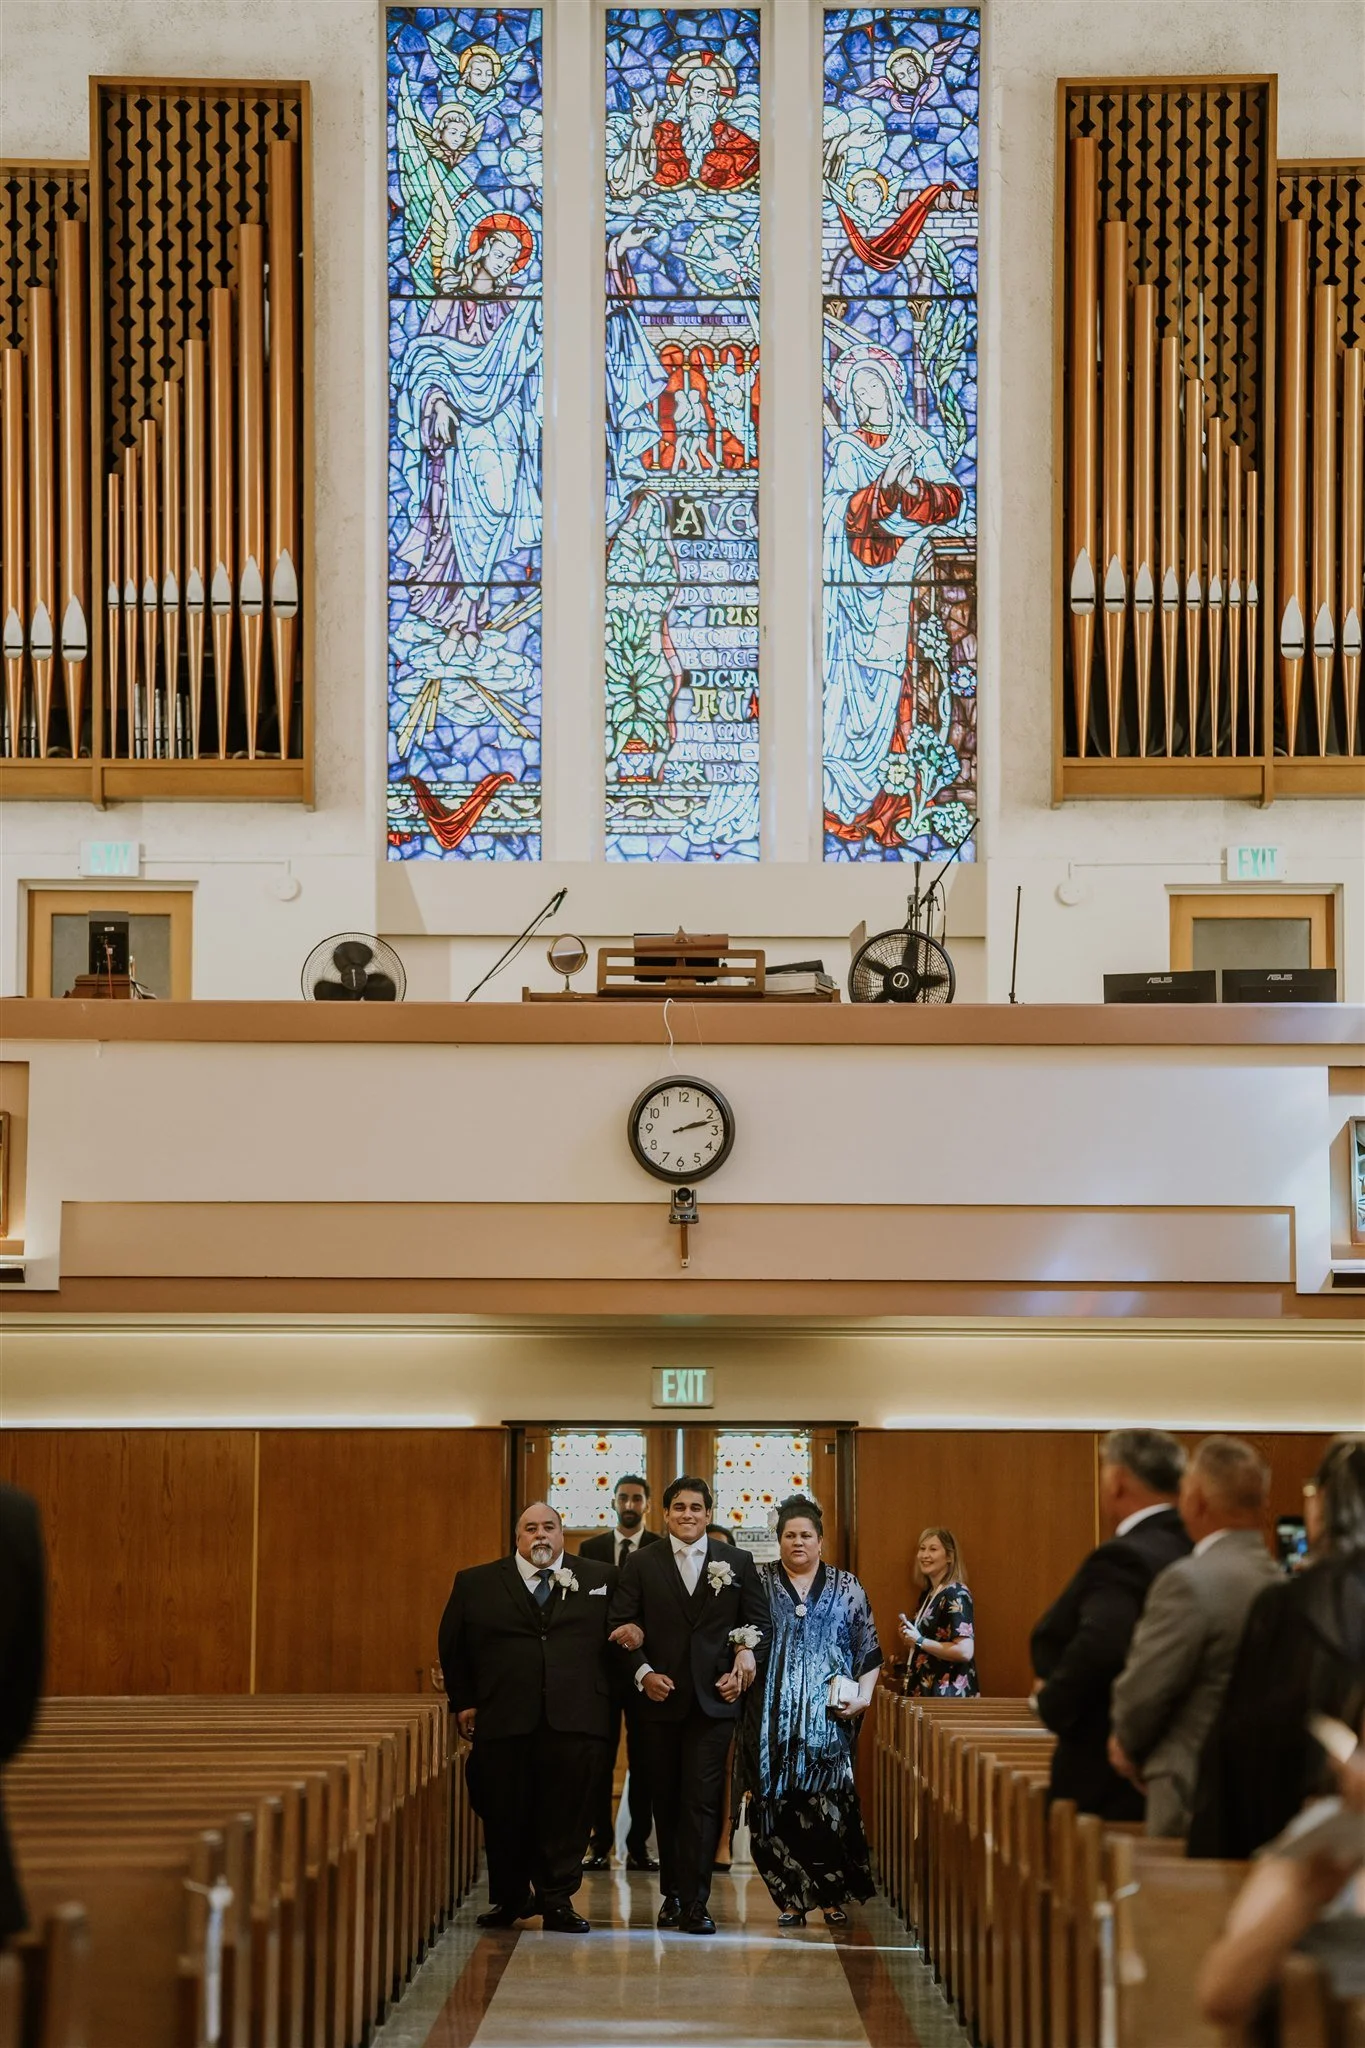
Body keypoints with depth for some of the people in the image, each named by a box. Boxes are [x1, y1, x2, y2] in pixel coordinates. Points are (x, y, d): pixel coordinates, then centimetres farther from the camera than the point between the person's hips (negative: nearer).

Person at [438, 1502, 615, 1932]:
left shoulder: (600, 1579, 11)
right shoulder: (476, 1584, 10)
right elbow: (452, 1648, 13)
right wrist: (463, 1703, 8)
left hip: (575, 1719, -1)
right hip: (502, 1720, 1)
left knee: (567, 1813, -2)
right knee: (504, 1814, 4)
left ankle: (557, 1899, 8)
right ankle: (509, 1898, 19)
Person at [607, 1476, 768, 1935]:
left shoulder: (737, 1562, 6)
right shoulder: (641, 1564, 5)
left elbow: (758, 1622, 7)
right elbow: (622, 1627, 1)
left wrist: (745, 1666, -6)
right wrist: (643, 1672, -11)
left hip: (714, 1696, -1)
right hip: (660, 1696, 1)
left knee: (702, 1799, -8)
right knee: (666, 1800, 9)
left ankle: (694, 1902, -10)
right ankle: (672, 1892, 18)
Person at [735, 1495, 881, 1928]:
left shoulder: (845, 1586, 11)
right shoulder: (758, 1582, 9)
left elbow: (868, 1648, 11)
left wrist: (863, 1694, -1)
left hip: (827, 1714, 0)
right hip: (772, 1718, 0)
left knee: (828, 1803, -8)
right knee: (776, 1806, -4)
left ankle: (834, 1897, 4)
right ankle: (791, 1899, 4)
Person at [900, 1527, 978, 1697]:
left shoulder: (956, 1595, -12)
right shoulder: (928, 1594, 14)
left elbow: (965, 1651, -21)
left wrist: (919, 1641, -16)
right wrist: (909, 1636, 6)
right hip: (925, 1690, 8)